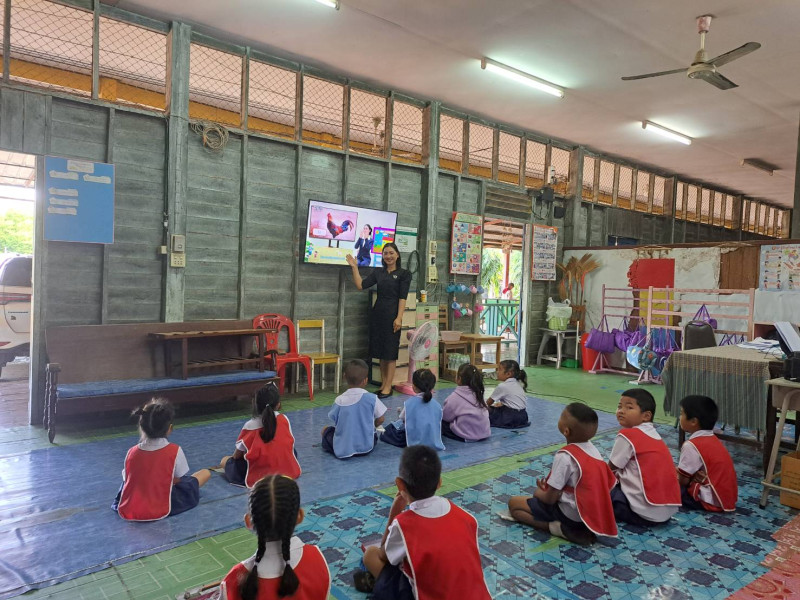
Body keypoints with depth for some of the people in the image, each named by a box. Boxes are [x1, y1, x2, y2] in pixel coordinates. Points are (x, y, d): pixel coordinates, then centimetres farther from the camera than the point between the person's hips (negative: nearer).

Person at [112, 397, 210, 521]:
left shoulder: (132, 453, -7)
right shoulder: (175, 451, -17)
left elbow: (127, 479, 5)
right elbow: (178, 480, -4)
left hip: (127, 512, 5)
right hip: (160, 512, -5)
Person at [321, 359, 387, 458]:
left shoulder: (339, 401, -12)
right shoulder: (372, 398, -13)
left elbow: (335, 421, 0)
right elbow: (380, 420, -3)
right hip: (366, 448, 1)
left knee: (326, 430, 24)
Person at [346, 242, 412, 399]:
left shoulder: (404, 274, -1)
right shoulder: (378, 272, 12)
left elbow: (402, 298, -8)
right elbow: (361, 285, 4)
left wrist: (399, 318, -17)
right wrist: (354, 268, -2)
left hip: (392, 315, -5)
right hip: (377, 313, 5)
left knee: (390, 351, -2)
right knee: (380, 350, 9)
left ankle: (388, 387, 3)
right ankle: (383, 384, 17)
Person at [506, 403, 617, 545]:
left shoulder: (564, 456, -26)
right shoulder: (592, 448, -3)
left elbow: (550, 499, -19)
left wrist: (538, 493, 5)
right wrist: (550, 487, 13)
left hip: (571, 516, -7)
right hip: (594, 512, 7)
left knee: (513, 503, 3)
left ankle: (555, 527, -10)